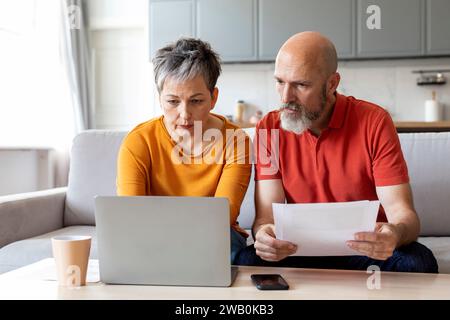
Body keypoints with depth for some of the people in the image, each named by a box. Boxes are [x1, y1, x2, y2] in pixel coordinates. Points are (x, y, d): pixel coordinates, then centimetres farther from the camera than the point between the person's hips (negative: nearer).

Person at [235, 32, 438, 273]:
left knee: (418, 261, -30)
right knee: (248, 260, -28)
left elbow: (401, 210, -14)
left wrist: (395, 234, -38)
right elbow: (266, 214, -10)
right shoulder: (269, 129, -5)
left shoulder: (374, 122, -10)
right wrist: (264, 234, -35)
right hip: (300, 251, 0)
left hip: (366, 250, 1)